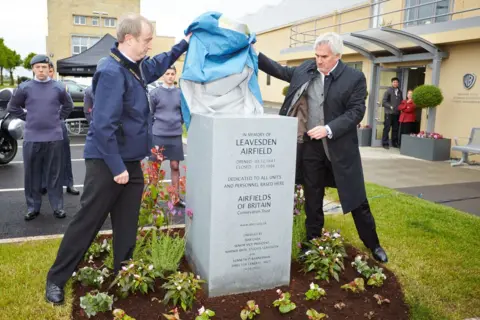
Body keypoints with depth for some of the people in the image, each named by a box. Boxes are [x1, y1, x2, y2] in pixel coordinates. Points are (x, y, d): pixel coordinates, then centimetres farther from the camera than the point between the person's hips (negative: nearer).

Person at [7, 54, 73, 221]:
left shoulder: (58, 88, 2)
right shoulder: (25, 87, 1)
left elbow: (68, 105, 18)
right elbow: (13, 107, 12)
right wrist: (27, 118, 5)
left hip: (54, 137, 0)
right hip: (32, 138, 0)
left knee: (55, 175, 4)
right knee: (32, 175, 6)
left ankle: (57, 206, 11)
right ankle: (33, 207, 16)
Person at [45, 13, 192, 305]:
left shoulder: (137, 67, 8)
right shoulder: (112, 72, -20)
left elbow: (160, 63, 33)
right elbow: (103, 125, -25)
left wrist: (185, 44, 27)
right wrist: (117, 167, -23)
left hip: (131, 162, 8)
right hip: (108, 164, -8)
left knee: (127, 225, 13)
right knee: (87, 222, 2)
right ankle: (56, 279, 19)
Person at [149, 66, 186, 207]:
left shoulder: (180, 93, 7)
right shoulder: (155, 93, -2)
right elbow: (150, 113, 4)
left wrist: (178, 124, 7)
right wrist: (156, 125, 5)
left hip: (176, 135, 2)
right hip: (158, 135, -2)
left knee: (175, 166, 7)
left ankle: (176, 196, 16)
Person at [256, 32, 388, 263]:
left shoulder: (354, 78, -9)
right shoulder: (306, 69, 4)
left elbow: (356, 111, -13)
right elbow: (281, 71, 16)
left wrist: (328, 129, -24)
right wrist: (254, 54, 8)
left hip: (339, 147, -3)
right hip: (310, 146, 4)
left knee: (356, 200, 7)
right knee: (312, 200, 14)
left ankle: (373, 245, 25)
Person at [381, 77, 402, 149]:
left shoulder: (400, 92, 12)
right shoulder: (388, 91, -1)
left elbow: (401, 102, 17)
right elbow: (384, 102, -5)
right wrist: (390, 106, -14)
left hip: (397, 113, 4)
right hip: (389, 113, -4)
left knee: (395, 129, 8)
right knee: (387, 128, -2)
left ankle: (395, 143, 17)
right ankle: (385, 143, 2)